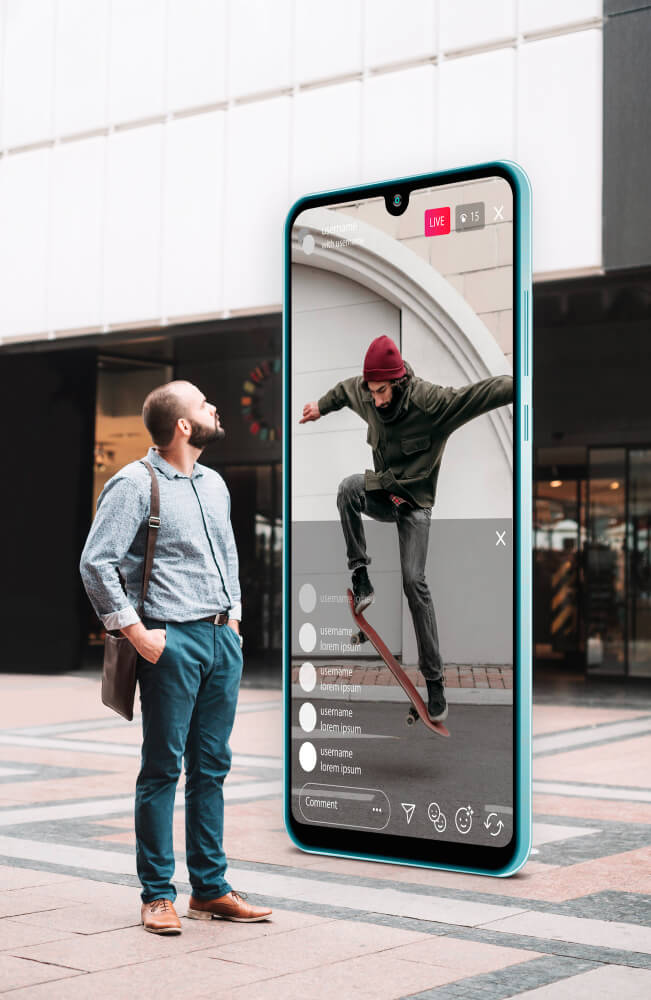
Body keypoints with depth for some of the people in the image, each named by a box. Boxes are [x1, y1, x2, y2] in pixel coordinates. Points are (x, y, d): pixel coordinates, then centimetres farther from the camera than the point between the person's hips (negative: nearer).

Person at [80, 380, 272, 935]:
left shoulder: (214, 483, 16)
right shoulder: (135, 483, -7)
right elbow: (96, 562, -12)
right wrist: (136, 632, -14)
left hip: (222, 638, 7)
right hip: (172, 641, -7)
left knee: (211, 767, 10)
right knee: (162, 768, -1)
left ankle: (211, 888, 18)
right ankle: (157, 895, 7)